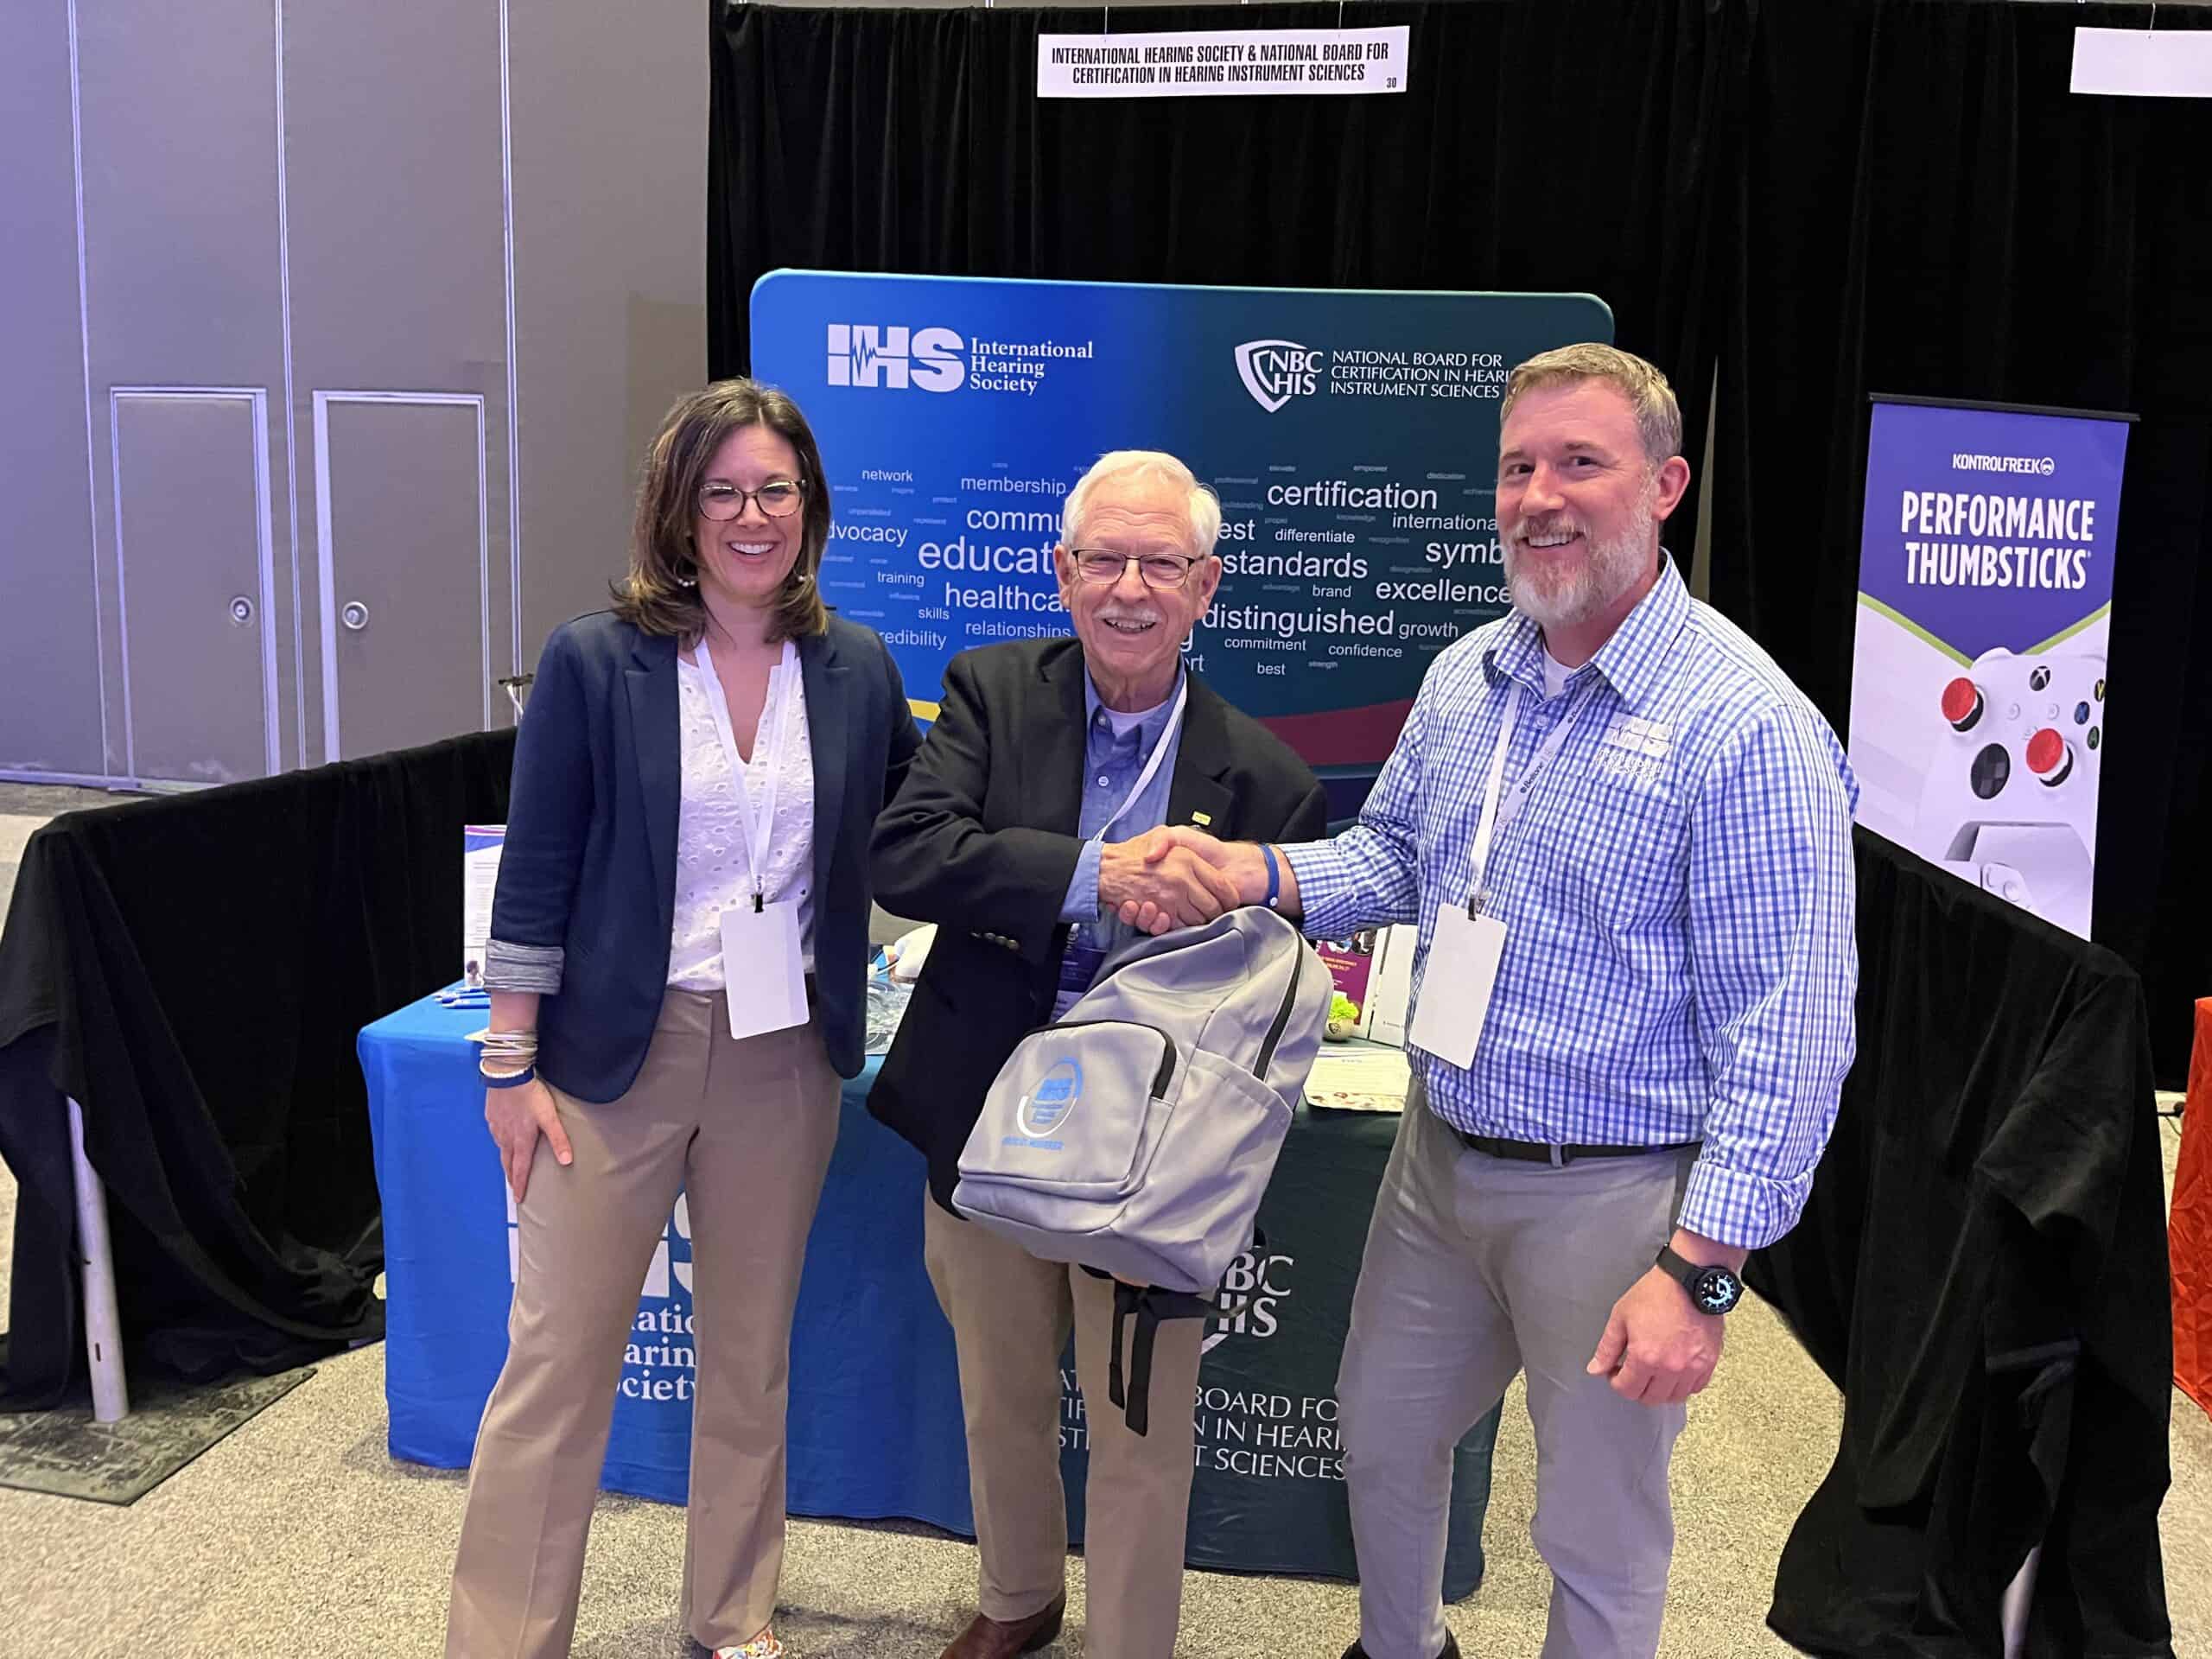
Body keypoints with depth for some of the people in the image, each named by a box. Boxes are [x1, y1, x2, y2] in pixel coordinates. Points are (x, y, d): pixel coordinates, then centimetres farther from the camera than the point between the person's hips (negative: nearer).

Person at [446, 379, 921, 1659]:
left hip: (785, 1059, 3)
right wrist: (511, 1064, -6)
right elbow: (535, 877, -5)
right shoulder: (596, 662, -6)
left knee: (752, 1357, 16)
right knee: (558, 1360, 3)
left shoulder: (858, 671, 2)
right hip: (618, 1050, -3)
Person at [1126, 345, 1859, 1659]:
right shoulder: (1468, 675, 3)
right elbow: (1395, 855, 15)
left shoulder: (1748, 726, -20)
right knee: (1380, 1437, 25)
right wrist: (1257, 873, -5)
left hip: (1613, 1195, -7)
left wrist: (1699, 1267, -24)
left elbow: (1787, 1029, -21)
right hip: (1441, 1154, 7)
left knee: (1599, 1533, 14)